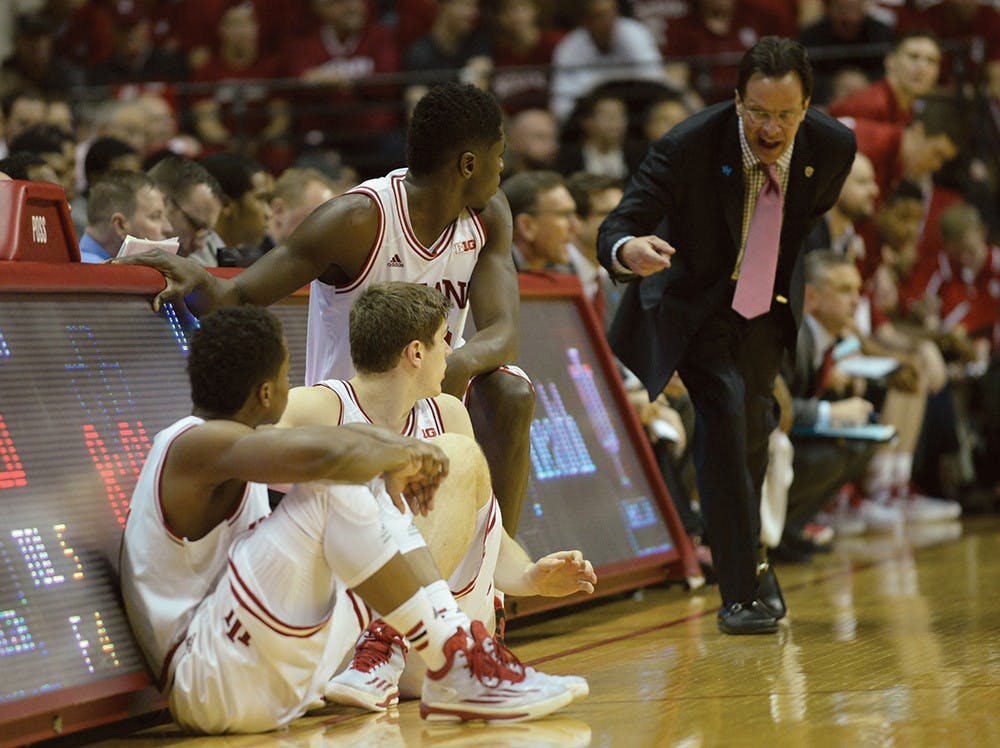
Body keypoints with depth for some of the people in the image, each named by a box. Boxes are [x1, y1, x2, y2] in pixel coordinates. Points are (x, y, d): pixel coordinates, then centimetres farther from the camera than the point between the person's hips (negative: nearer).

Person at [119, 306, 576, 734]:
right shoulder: (197, 446, -16)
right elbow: (333, 454, -30)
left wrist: (393, 463, 2)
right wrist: (405, 454, -12)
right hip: (210, 680, -11)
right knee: (334, 487, -25)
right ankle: (454, 673, -22)